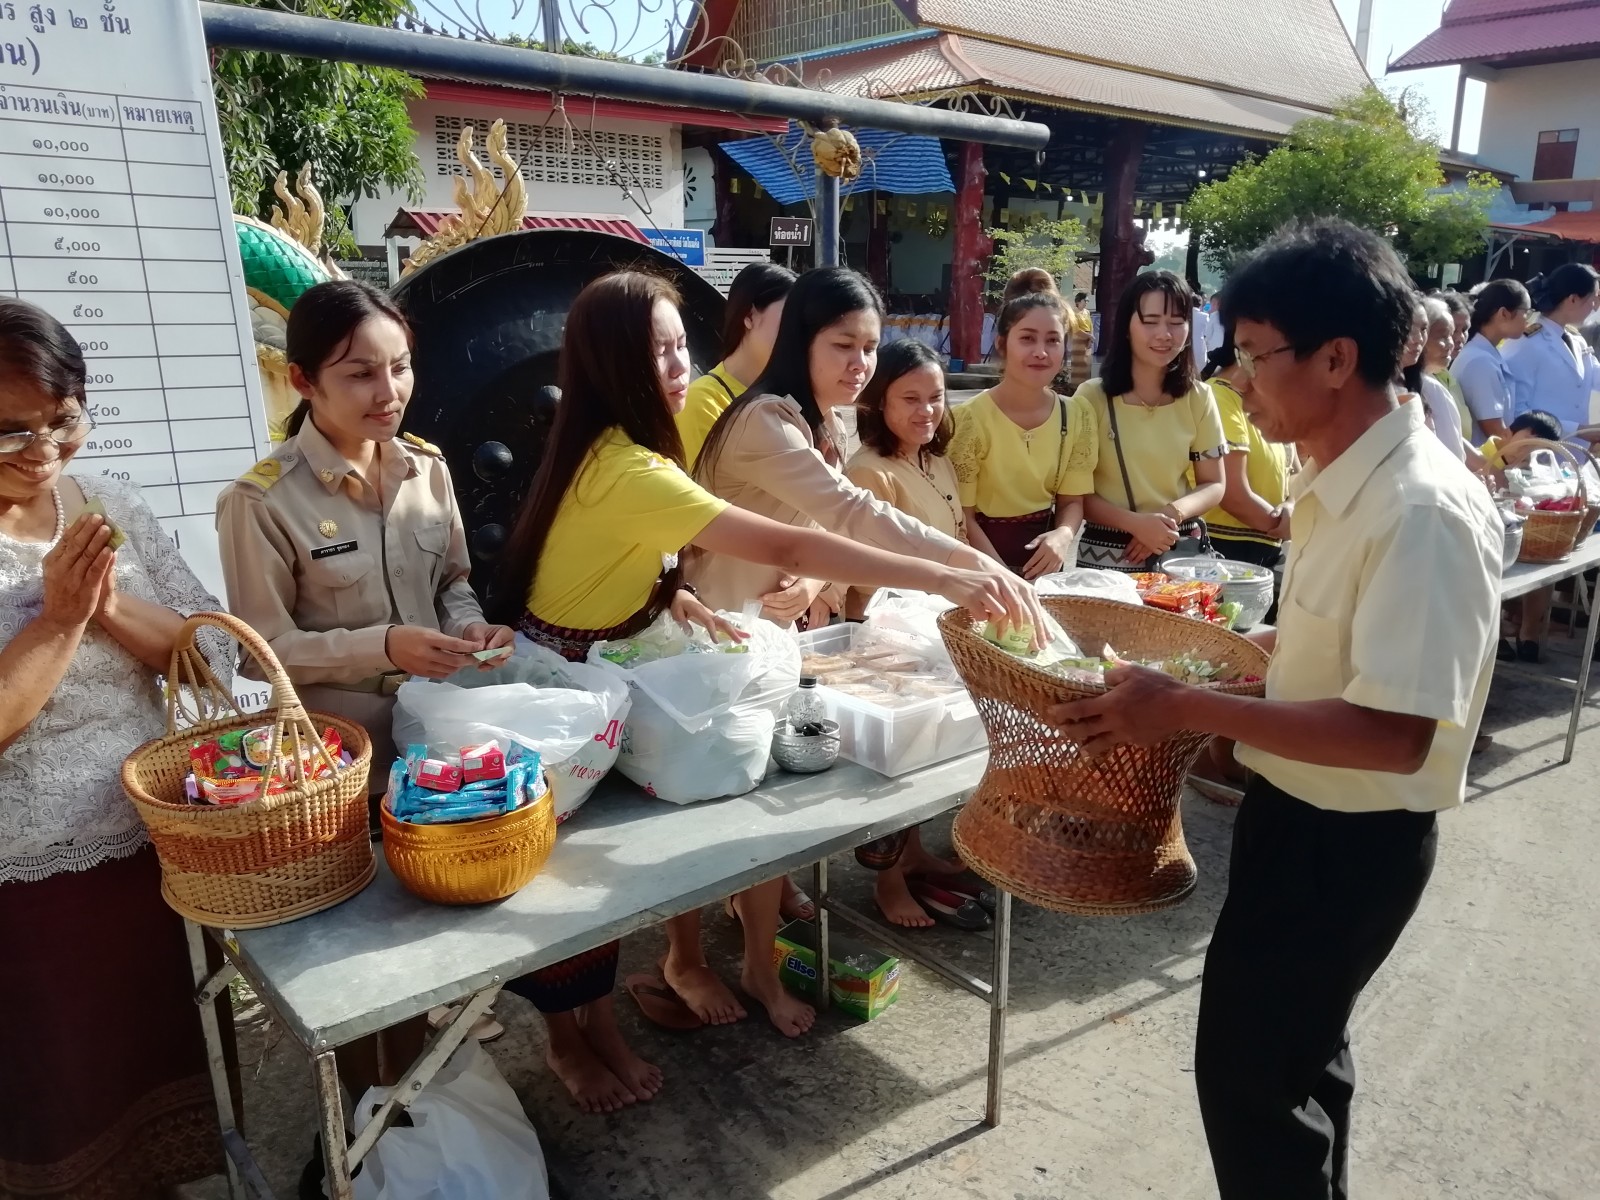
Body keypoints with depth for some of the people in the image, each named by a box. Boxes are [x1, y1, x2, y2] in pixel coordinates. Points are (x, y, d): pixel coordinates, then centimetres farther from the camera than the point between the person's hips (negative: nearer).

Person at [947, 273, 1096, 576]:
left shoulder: (1076, 416, -3)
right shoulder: (970, 419, -15)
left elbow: (1071, 502, 5)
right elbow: (962, 516, -11)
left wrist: (1063, 535, -16)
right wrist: (1005, 578, -18)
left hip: (1044, 559, 3)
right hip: (986, 564, -3)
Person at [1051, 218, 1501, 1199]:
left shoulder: (1422, 512, -28)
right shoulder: (1345, 478, 1)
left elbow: (1394, 735, -31)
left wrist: (1188, 709, -31)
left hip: (1351, 840, -9)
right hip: (1305, 811, 9)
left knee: (1249, 1068, 8)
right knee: (1297, 1048, 27)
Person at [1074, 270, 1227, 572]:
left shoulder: (1198, 398, 0)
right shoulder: (1092, 396, -9)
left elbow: (1213, 485, 5)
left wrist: (1174, 513, -14)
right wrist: (1136, 523, -21)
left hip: (1179, 551, 2)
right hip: (1106, 554, -2)